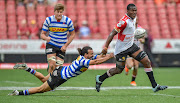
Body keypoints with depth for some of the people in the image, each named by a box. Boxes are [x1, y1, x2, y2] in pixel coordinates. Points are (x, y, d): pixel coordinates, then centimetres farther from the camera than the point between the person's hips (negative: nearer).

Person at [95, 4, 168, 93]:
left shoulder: (133, 18, 2)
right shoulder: (124, 21, -24)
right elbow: (112, 33, -22)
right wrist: (105, 47, -24)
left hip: (131, 45, 8)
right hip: (121, 49, -8)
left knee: (147, 62, -2)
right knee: (118, 70, 2)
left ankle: (154, 86, 3)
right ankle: (100, 79, 27)